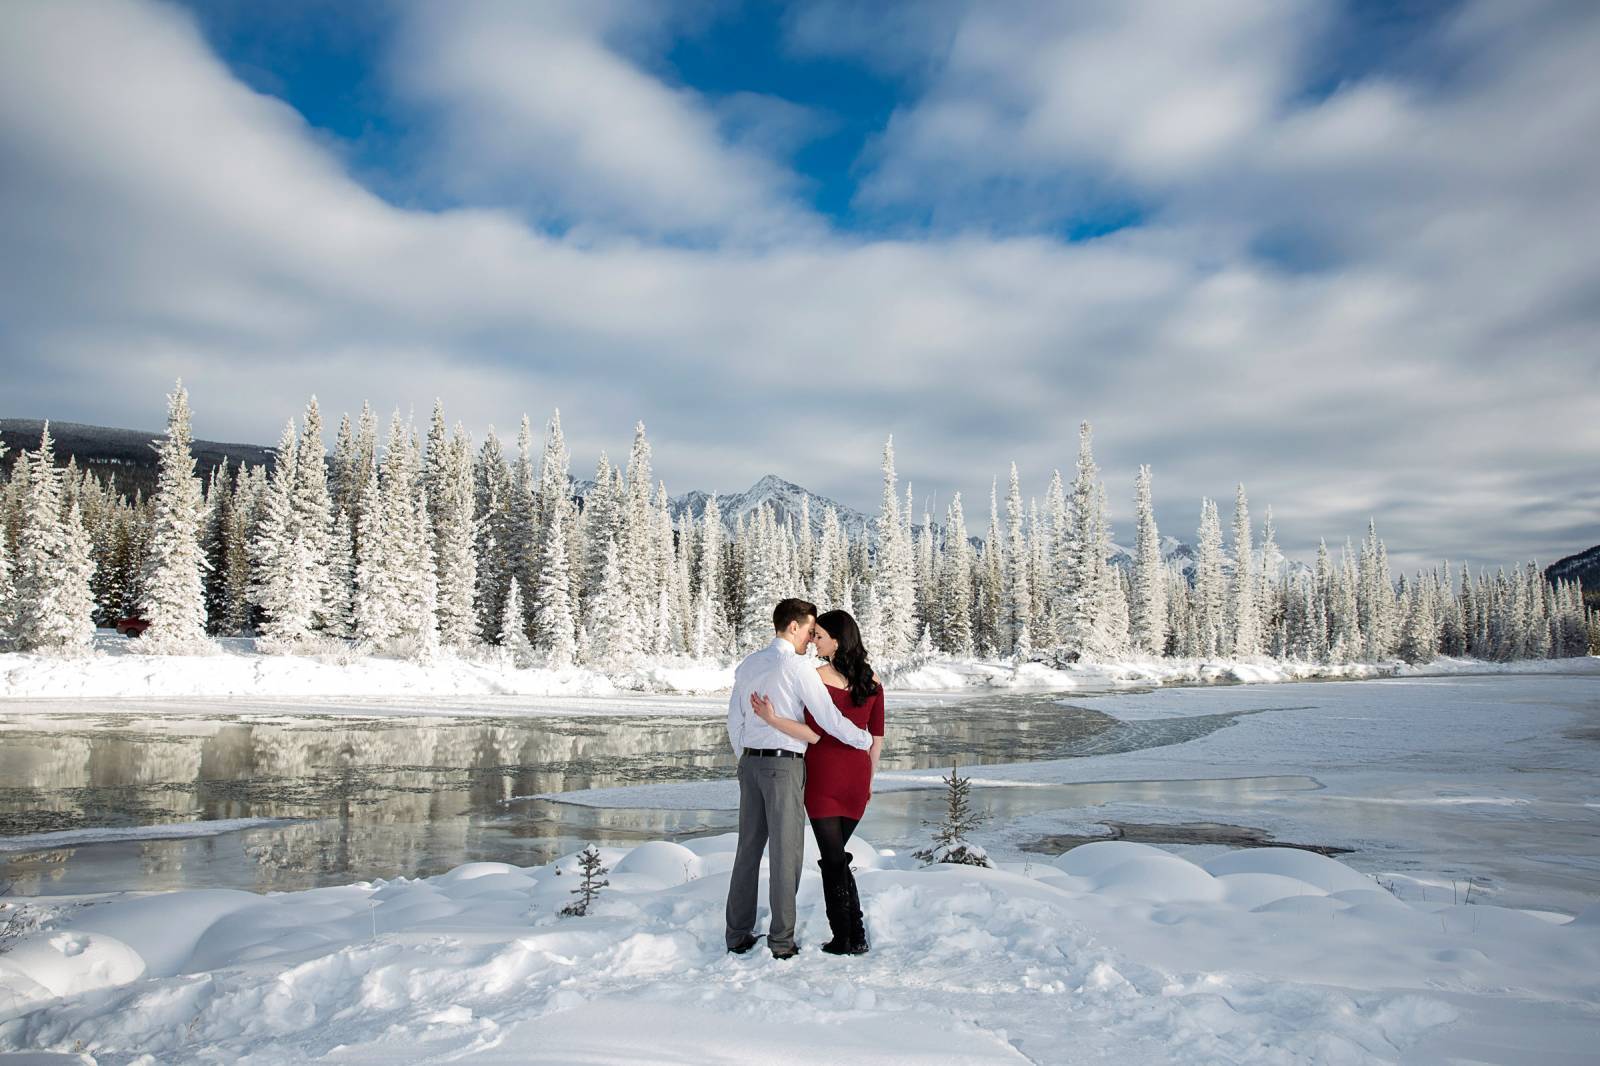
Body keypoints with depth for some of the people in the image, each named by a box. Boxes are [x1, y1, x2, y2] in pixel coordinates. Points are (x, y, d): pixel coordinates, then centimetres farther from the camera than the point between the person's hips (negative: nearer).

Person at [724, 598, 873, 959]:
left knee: (749, 848, 12)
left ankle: (738, 935, 18)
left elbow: (734, 722, 14)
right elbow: (829, 719, -10)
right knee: (785, 852, 1)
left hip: (750, 763, 7)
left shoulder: (747, 666, 10)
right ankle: (782, 941, 7)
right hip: (785, 765, -7)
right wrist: (867, 740, 5)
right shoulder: (799, 668, -11)